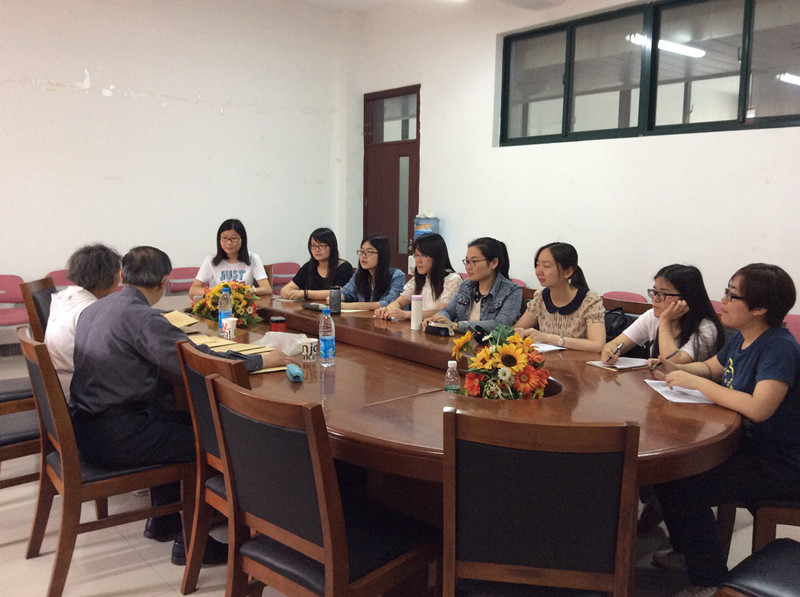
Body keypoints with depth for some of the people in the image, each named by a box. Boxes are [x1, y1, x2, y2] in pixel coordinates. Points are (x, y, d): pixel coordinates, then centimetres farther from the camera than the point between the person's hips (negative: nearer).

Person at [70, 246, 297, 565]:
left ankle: (163, 520, 31)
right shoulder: (141, 317, -19)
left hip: (85, 425, 10)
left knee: (179, 419, 25)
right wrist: (264, 360, -14)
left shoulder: (93, 309, 9)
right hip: (112, 437, -9)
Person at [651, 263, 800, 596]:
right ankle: (686, 549, 28)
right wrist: (676, 370, 3)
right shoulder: (742, 338, 5)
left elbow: (758, 408, -35)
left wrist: (695, 382, -26)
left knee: (678, 488, -22)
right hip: (747, 445, 10)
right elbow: (711, 367, 24)